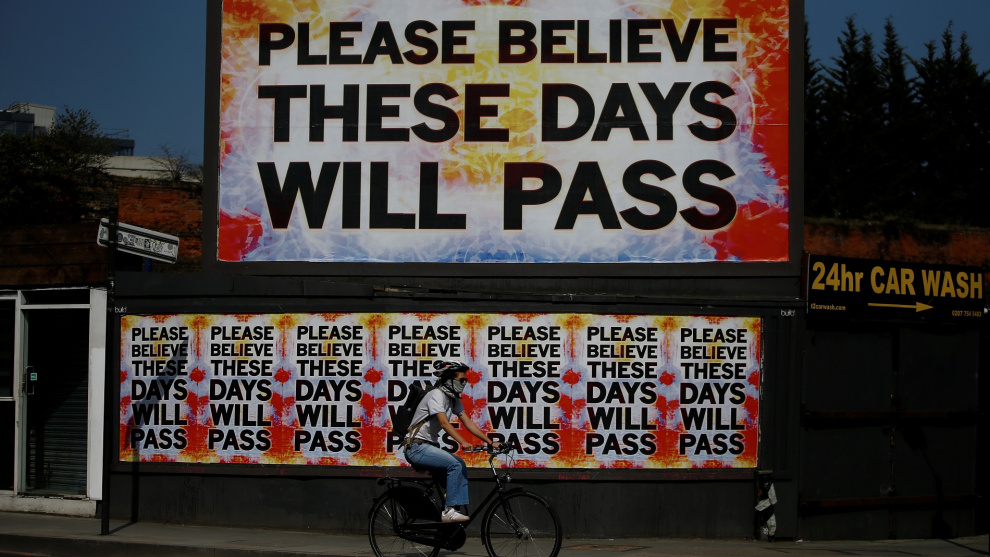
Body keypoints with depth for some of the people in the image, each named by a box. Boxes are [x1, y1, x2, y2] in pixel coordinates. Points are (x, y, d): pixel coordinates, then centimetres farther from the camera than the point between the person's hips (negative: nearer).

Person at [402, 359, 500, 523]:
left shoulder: (454, 399, 11)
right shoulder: (436, 395, -17)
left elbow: (468, 423, 9)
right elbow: (444, 423, -28)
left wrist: (491, 442, 2)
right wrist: (463, 443, -39)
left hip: (430, 446, 9)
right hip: (416, 448, -9)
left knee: (460, 465, -5)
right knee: (455, 465, -22)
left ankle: (459, 508, -4)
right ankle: (448, 511, -22)